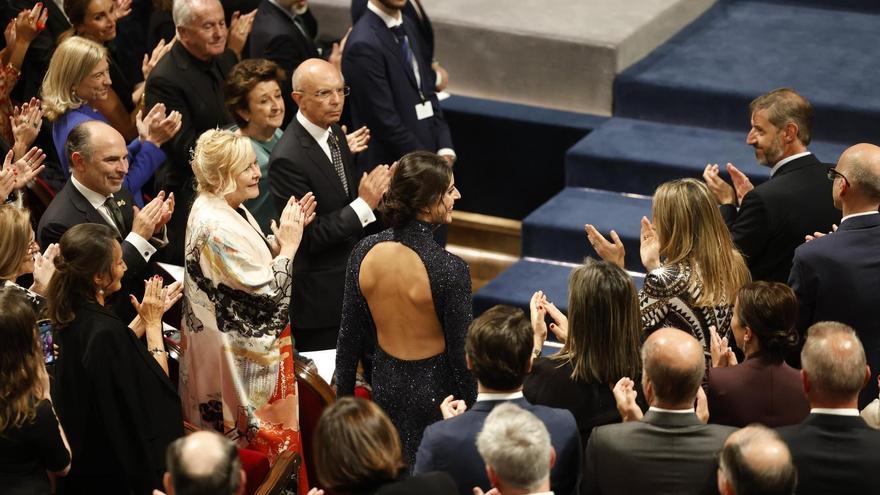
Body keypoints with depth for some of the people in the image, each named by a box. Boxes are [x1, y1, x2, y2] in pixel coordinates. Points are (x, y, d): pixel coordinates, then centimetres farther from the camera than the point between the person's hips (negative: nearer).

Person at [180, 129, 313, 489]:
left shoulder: (222, 208, 3)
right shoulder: (217, 227, -27)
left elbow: (251, 265, 12)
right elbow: (267, 292, -25)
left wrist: (279, 239, -1)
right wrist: (290, 244, -15)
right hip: (240, 357, -10)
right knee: (258, 439, 4)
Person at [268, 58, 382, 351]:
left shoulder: (335, 133, 3)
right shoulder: (288, 159, -25)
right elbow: (309, 237, -24)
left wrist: (373, 191, -1)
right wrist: (364, 204, -26)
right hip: (319, 294, -8)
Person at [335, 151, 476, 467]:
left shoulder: (365, 253, -10)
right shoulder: (449, 269, -25)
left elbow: (349, 336, 1)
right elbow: (461, 353, -15)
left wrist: (343, 396, 14)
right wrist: (469, 414, -1)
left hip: (384, 385, 5)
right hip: (435, 389, -5)